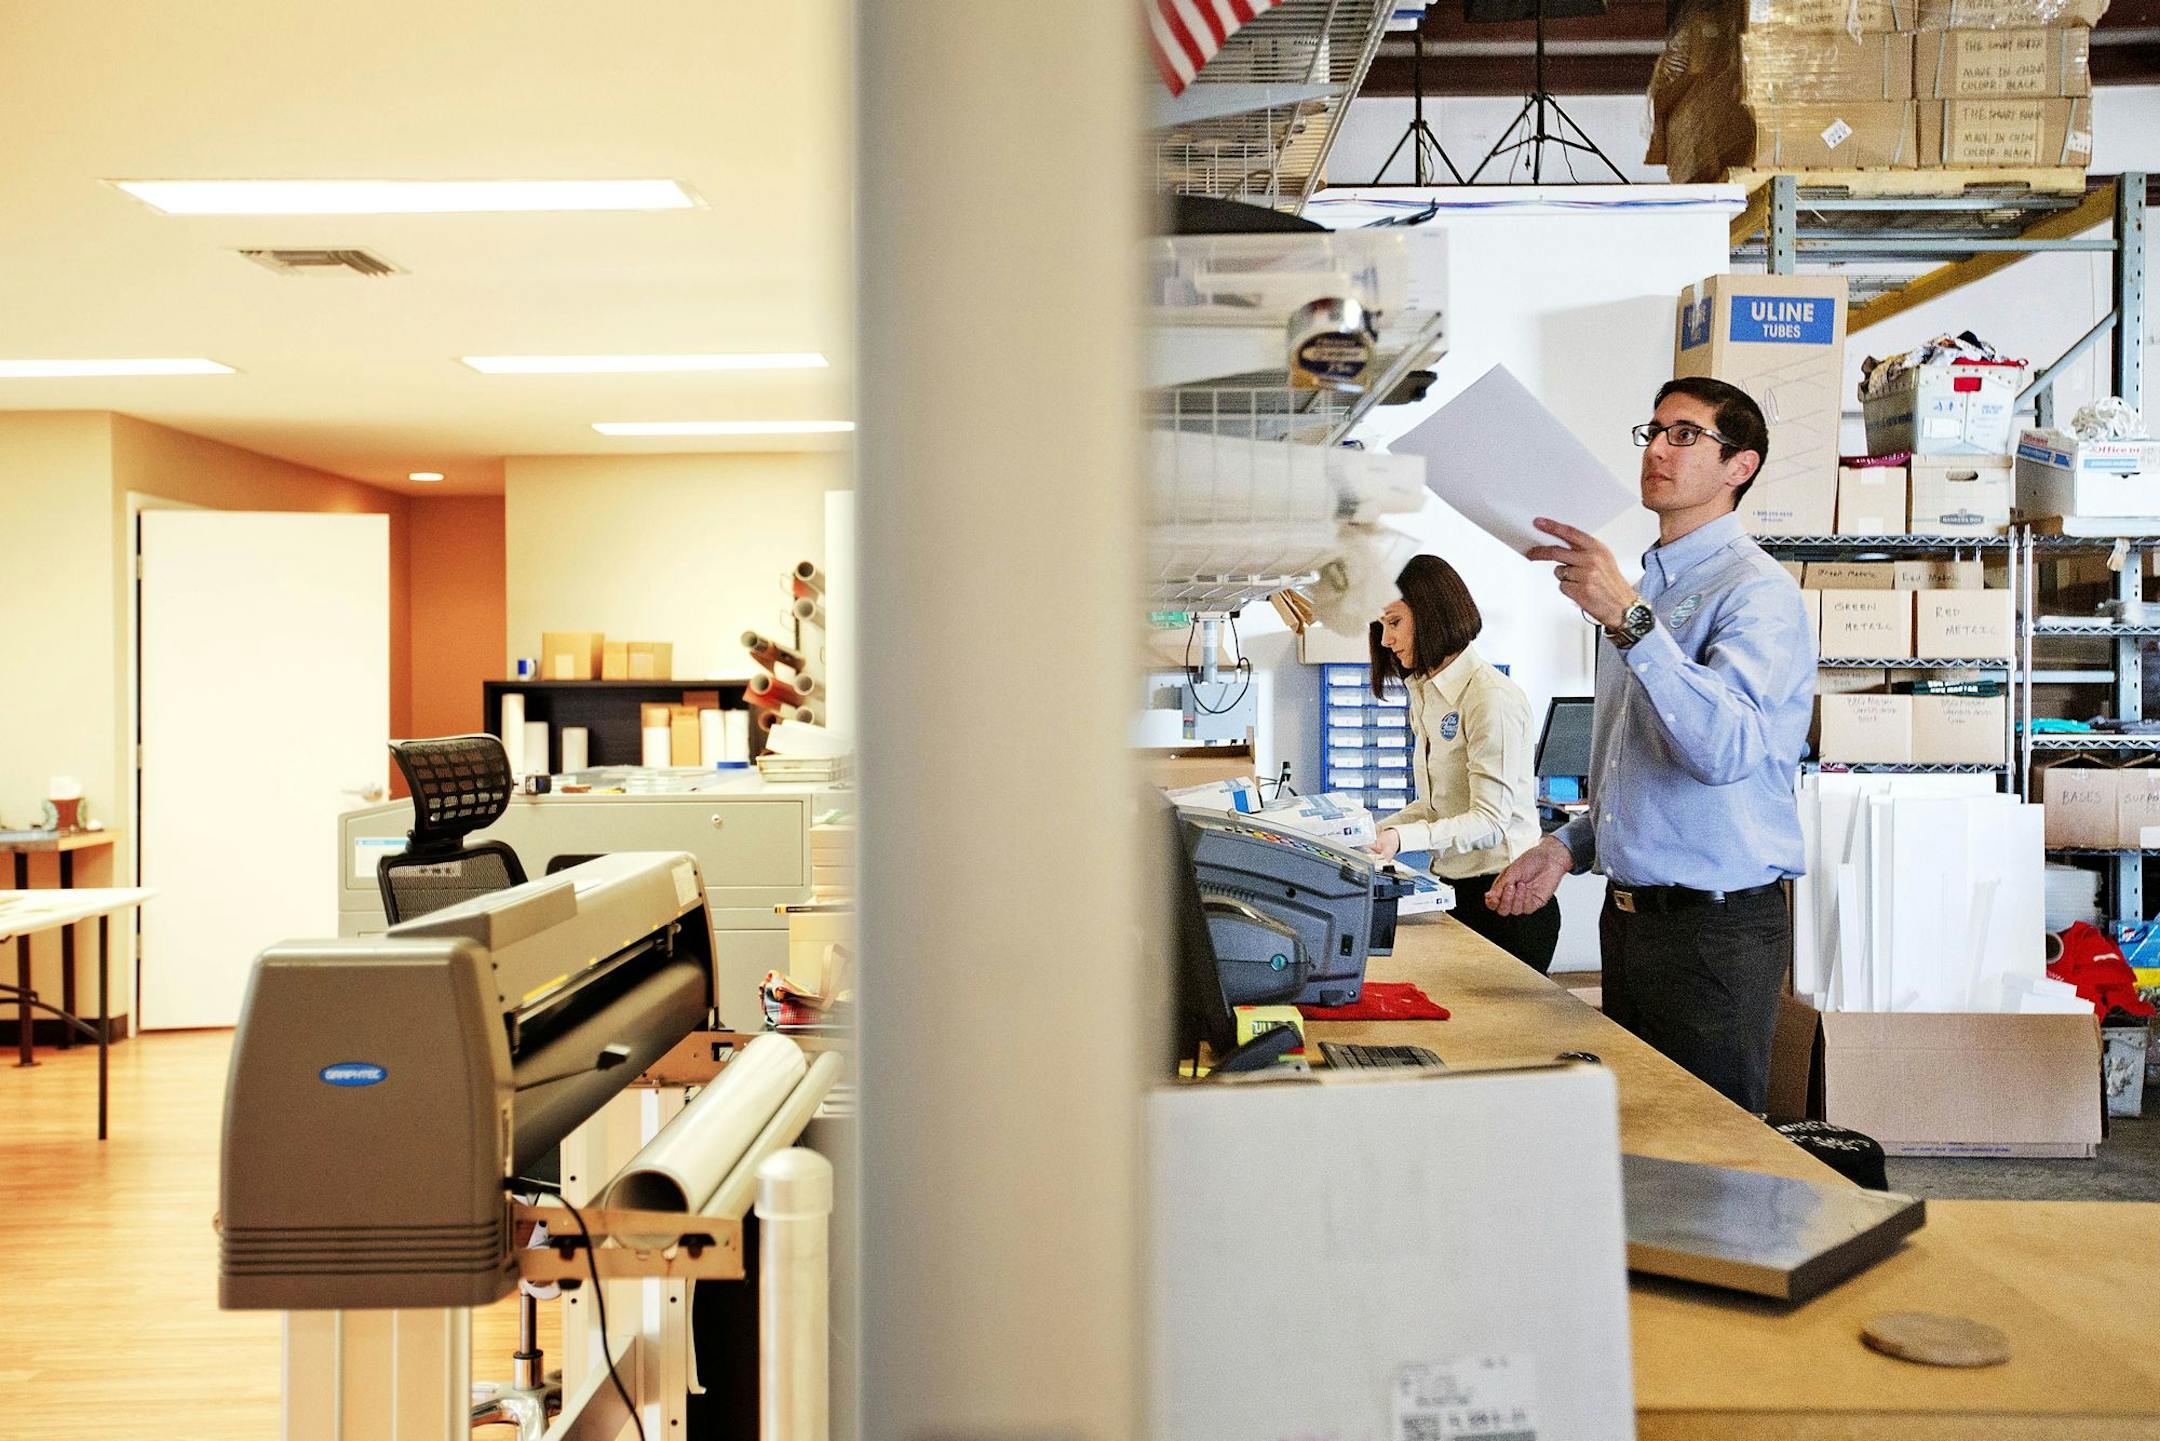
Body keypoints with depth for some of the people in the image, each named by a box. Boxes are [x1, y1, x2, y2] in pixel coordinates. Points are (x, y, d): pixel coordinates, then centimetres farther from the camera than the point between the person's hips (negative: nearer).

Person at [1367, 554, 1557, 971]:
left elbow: (1490, 821, -21)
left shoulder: (1491, 696, -16)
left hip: (1503, 900, -8)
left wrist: (1402, 838, -30)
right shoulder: (1426, 696, 13)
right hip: (1452, 888, 8)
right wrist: (1373, 834, 4)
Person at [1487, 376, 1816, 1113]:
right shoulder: (1638, 590, 16)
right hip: (1629, 915, 8)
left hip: (1718, 923, -8)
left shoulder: (1755, 590, -13)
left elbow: (1728, 748, -31)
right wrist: (1567, 847, 8)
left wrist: (1629, 618, -36)